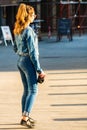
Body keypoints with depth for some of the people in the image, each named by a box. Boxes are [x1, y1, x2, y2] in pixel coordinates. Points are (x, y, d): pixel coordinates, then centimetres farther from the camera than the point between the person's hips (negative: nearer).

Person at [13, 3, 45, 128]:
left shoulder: (17, 30, 9)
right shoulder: (29, 31, -17)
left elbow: (15, 48, 17)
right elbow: (32, 52, -18)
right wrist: (39, 70, -15)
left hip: (20, 61, 9)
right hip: (28, 62, -8)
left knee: (26, 90, 16)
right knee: (33, 90, -4)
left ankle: (25, 117, 20)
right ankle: (25, 117, -12)